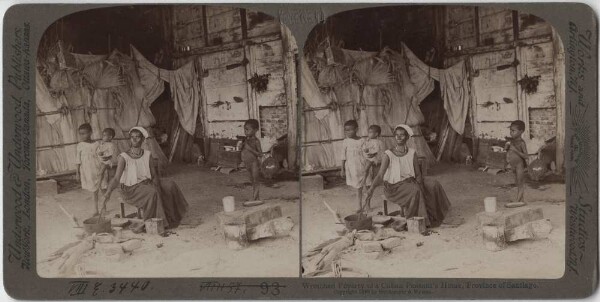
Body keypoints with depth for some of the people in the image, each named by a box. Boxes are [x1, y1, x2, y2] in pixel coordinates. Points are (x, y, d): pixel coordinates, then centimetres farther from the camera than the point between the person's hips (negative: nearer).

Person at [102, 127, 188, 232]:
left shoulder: (148, 155, 4)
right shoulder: (123, 157, -11)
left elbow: (154, 175, 4)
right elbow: (116, 178, -19)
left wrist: (156, 184, -19)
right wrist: (108, 192, -37)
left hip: (147, 184, 6)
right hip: (131, 189, -5)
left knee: (169, 185, -17)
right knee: (152, 193, -33)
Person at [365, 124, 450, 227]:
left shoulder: (412, 153, 4)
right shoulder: (388, 155, -8)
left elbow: (418, 174, 4)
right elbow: (380, 175, -16)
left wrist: (419, 183, -18)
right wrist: (372, 188, -33)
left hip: (410, 182, 5)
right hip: (394, 187, -5)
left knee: (433, 185, -14)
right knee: (415, 190, -32)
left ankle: (432, 217, -7)